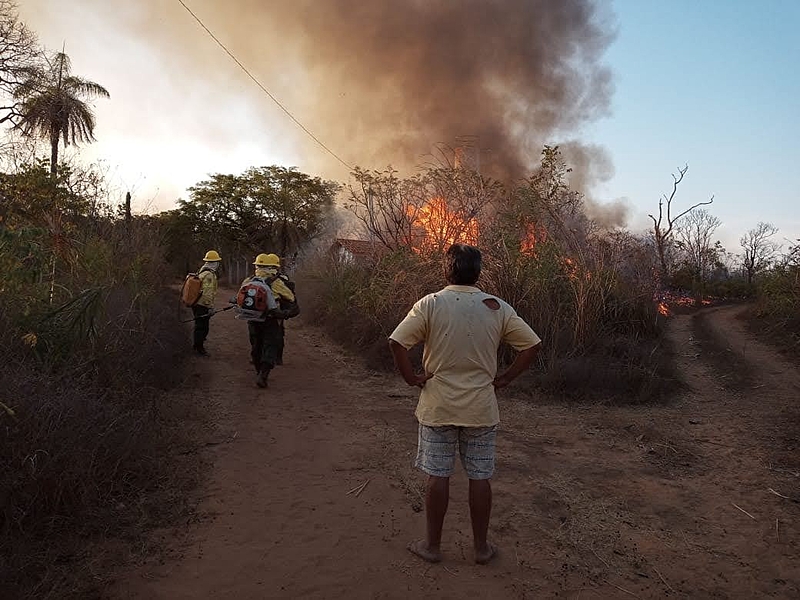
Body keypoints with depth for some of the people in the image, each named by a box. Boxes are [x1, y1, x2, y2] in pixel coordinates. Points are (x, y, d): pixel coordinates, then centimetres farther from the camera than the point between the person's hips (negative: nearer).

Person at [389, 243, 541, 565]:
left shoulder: (430, 304, -9)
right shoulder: (497, 308, -3)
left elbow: (397, 342, -17)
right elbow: (532, 344, 0)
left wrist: (412, 378, -5)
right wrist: (505, 378, 4)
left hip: (438, 406, -1)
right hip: (481, 408, 2)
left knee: (437, 476, 9)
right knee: (479, 477, 12)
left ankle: (432, 545, 23)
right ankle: (482, 547, 26)